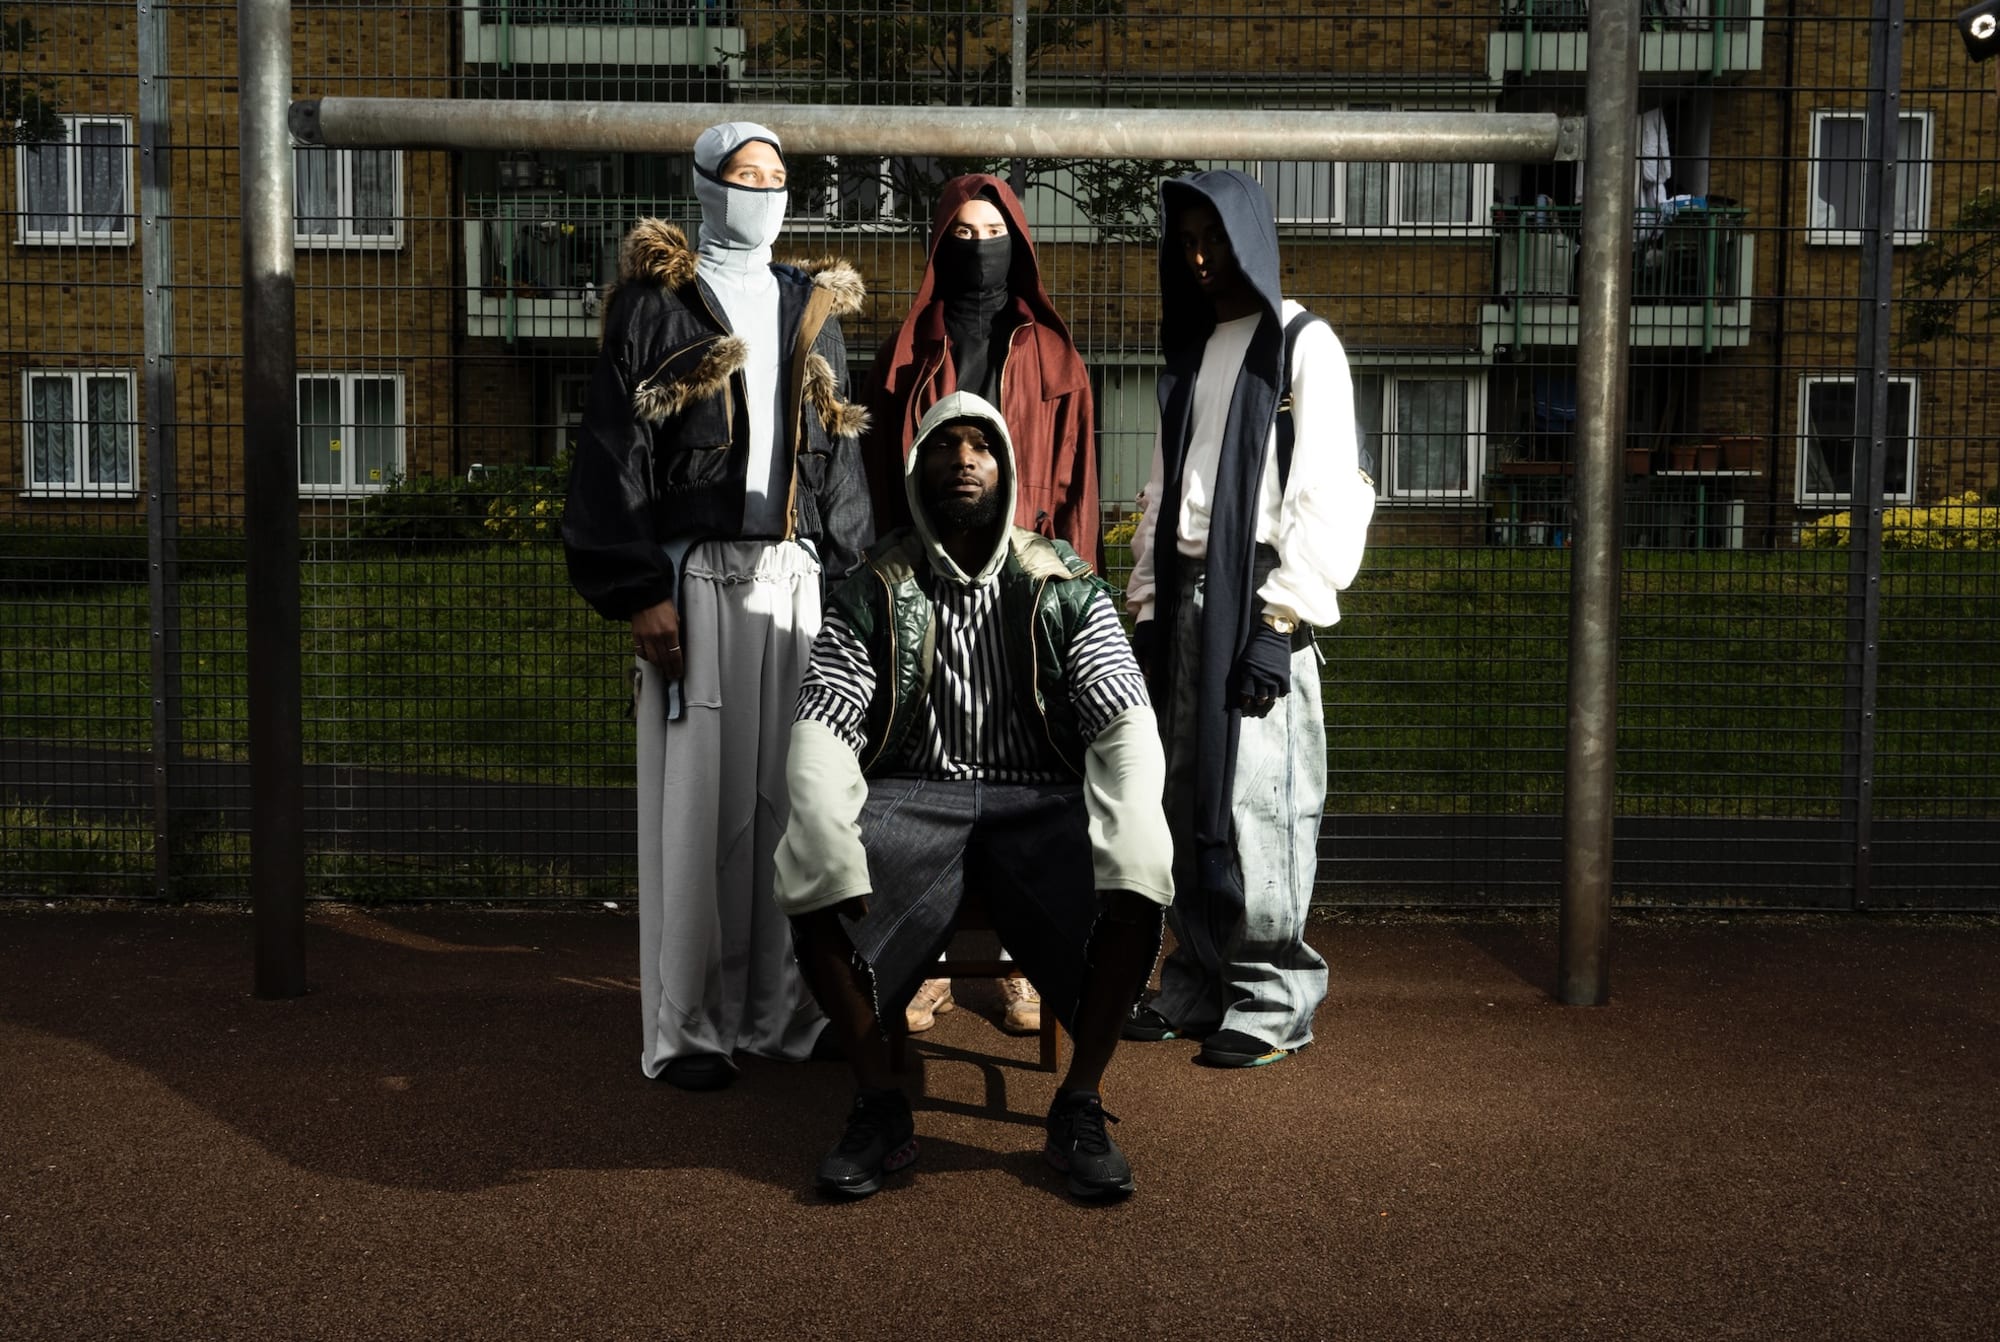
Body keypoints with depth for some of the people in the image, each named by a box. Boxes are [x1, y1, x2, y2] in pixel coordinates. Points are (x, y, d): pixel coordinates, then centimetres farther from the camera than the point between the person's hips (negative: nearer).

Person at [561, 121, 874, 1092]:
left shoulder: (811, 309, 16)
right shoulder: (655, 304, 2)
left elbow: (841, 456, 16)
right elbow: (612, 454, -4)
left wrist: (850, 578, 7)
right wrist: (639, 595, -11)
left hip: (796, 577, 4)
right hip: (697, 579, -4)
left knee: (788, 792, 4)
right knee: (697, 798, -3)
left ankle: (782, 1010, 15)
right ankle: (684, 1028, 7)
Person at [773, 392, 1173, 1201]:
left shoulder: (1065, 591, 8)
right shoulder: (875, 596, 8)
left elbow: (1126, 723, -2)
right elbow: (823, 728, -3)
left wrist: (1129, 841, -23)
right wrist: (829, 844, -25)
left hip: (1041, 801, 0)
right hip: (914, 797, 0)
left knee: (1138, 883, -31)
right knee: (806, 875, -31)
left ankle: (1078, 1108, -13)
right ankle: (879, 1104, -14)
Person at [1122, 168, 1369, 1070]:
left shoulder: (1303, 345, -2)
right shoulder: (1191, 349, 20)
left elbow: (1325, 495, -10)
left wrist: (1281, 622, -16)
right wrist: (1148, 605, 12)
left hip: (1257, 600, -6)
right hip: (1185, 595, 7)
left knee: (1258, 801, -6)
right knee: (1188, 801, 8)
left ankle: (1273, 1000, 4)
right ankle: (1198, 985, 18)